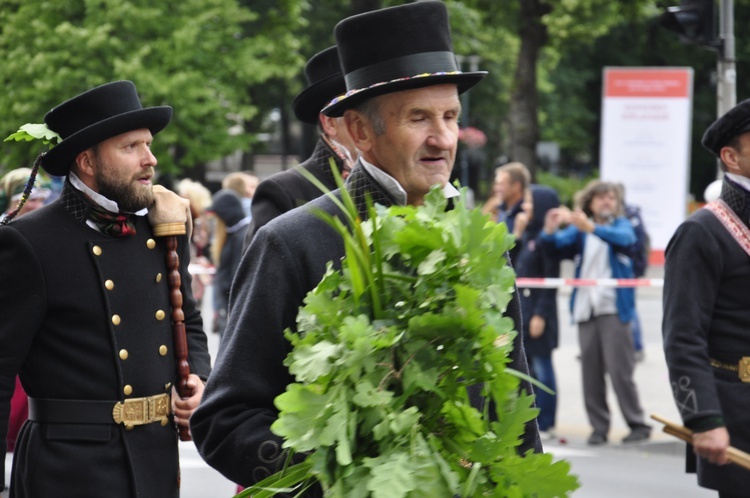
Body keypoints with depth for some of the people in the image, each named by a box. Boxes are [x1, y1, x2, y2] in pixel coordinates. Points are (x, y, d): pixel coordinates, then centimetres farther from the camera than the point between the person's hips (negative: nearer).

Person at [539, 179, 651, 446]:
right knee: (590, 371, 3)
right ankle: (599, 426, 10)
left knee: (619, 368, -7)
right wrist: (549, 232, -24)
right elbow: (558, 247, -1)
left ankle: (638, 424, 0)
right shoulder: (578, 230, 13)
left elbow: (624, 238, -19)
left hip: (613, 306, -4)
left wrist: (591, 228, -35)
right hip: (585, 307, 4)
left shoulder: (621, 224, 4)